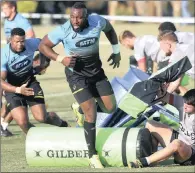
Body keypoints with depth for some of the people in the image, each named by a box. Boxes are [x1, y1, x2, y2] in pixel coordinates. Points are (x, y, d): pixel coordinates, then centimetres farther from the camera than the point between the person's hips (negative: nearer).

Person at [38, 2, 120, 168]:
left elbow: (110, 29, 8)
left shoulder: (97, 22, -16)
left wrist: (116, 51, 10)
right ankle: (93, 156, -7)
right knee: (91, 113, -14)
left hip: (97, 70, 4)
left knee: (111, 108, 4)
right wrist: (61, 59, -24)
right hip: (76, 74, -4)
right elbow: (43, 45, -12)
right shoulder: (63, 30, -24)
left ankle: (82, 107, 33)